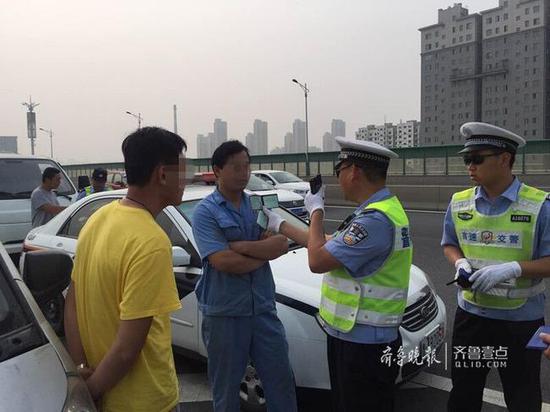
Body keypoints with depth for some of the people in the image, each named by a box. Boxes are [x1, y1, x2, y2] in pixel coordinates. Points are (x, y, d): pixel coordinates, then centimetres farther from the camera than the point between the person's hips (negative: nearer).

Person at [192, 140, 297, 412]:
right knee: (226, 388, 15)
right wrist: (264, 251, -10)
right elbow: (223, 262, -21)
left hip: (263, 308, 4)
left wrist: (240, 246, -18)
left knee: (281, 380, 14)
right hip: (223, 313, -4)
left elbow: (281, 244, -7)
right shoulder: (205, 212, -9)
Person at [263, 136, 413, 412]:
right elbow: (328, 245, 15)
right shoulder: (377, 210, 8)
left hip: (363, 341, -10)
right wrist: (280, 225, 19)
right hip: (350, 333, 10)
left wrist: (316, 212, -8)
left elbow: (317, 261, -22)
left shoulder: (376, 219, -26)